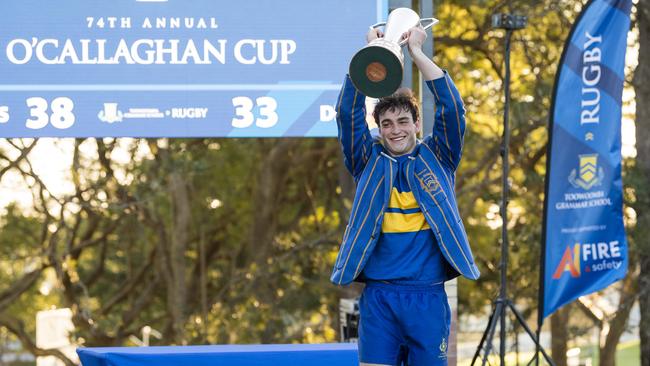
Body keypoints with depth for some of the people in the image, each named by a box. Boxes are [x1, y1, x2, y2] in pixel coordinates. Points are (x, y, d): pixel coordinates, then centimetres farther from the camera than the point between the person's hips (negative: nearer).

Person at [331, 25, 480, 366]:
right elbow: (348, 113, 2)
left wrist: (417, 52, -1)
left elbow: (451, 108, 0)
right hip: (378, 296, 0)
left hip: (428, 297, 0)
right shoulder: (369, 163, 11)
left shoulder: (437, 159, 11)